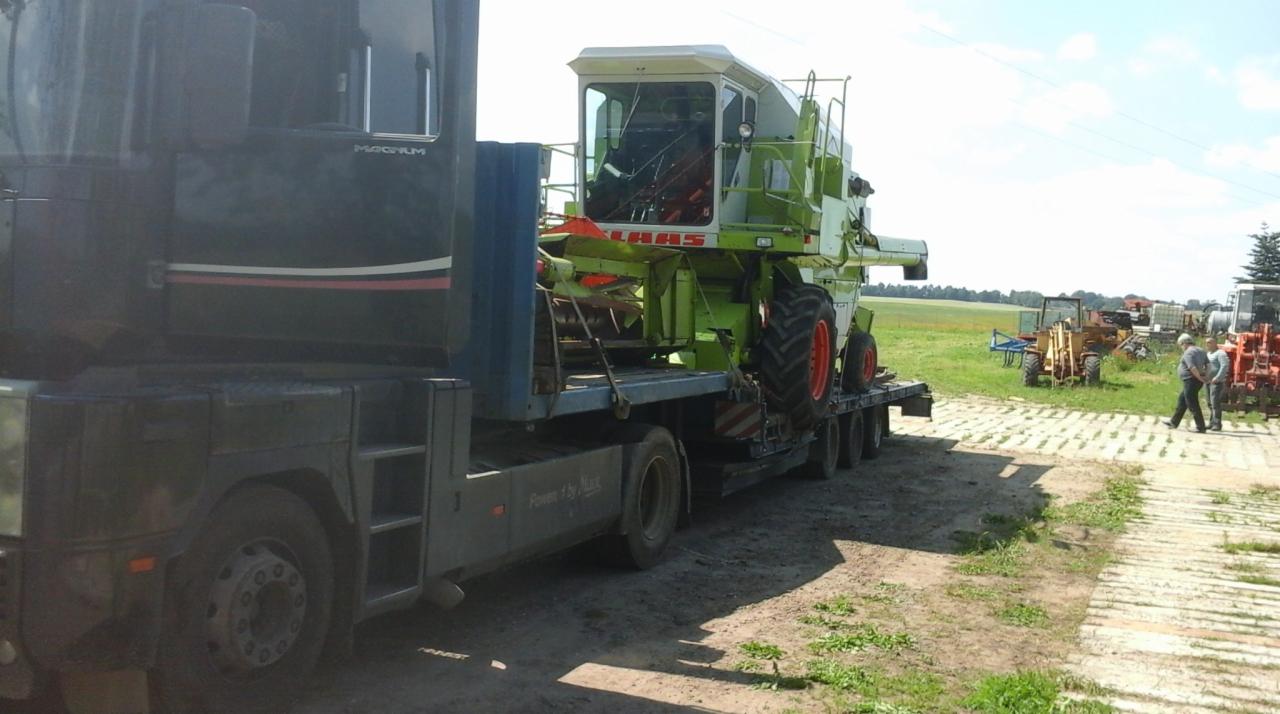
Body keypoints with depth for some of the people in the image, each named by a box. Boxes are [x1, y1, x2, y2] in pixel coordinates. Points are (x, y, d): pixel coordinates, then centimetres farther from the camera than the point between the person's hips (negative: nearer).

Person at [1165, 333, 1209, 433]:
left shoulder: (1188, 353, -16)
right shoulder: (1200, 351, 14)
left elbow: (1192, 368, -25)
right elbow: (1208, 364, 11)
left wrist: (1200, 378, -15)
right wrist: (1206, 376, 6)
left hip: (1191, 380, -10)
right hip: (1197, 381, 10)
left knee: (1192, 405, -4)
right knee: (1182, 400, 19)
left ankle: (1201, 427, -2)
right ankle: (1174, 422, 27)